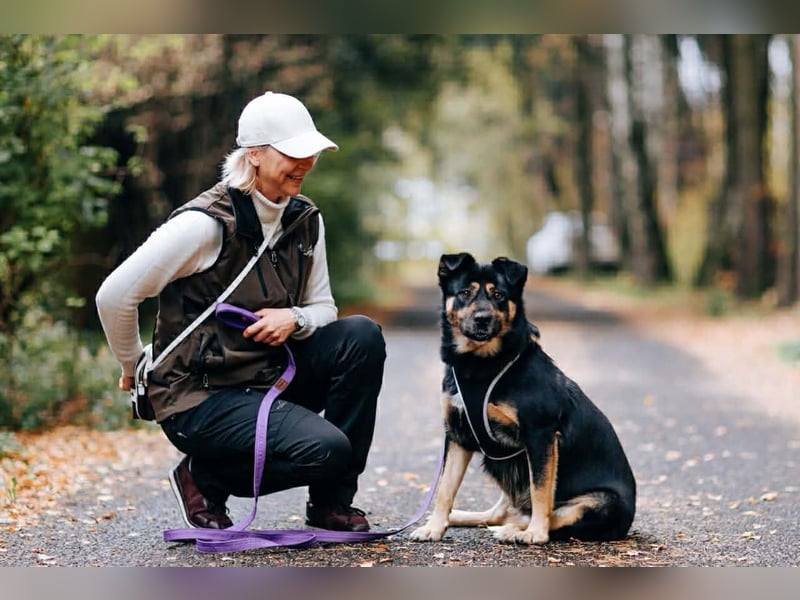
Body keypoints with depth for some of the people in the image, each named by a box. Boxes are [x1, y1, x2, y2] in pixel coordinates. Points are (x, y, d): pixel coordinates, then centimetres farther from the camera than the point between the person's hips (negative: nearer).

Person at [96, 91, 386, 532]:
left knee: (361, 335, -14)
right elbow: (114, 296, -17)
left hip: (271, 377, 7)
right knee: (325, 448, -26)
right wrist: (135, 370, -2)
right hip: (198, 397, -7)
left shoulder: (305, 221, 5)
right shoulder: (207, 223, -18)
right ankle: (204, 478, 4)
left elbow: (323, 308, 13)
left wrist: (294, 319, -11)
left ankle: (331, 502, -1)